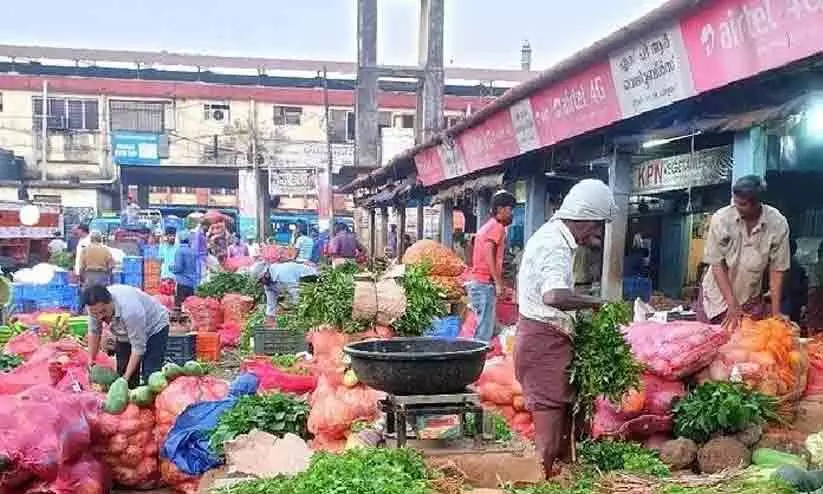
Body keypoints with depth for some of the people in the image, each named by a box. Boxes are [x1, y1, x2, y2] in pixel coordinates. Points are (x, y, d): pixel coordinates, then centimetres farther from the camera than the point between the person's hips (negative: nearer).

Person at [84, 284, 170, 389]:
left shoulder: (129, 310, -41)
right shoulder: (95, 306, -23)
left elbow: (138, 348, -31)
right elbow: (94, 332, -4)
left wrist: (126, 377, -28)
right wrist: (91, 361, -4)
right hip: (125, 334, 6)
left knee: (150, 379, -17)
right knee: (122, 371, 1)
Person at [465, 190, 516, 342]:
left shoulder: (488, 226, 22)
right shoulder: (497, 227, -8)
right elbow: (489, 255, -19)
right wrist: (498, 282, -20)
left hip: (476, 282, 10)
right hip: (484, 284, -10)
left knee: (486, 328, 12)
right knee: (485, 332, -10)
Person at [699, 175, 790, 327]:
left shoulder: (778, 224, -16)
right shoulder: (721, 218, -18)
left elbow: (777, 269, -8)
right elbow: (717, 264, -13)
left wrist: (775, 313, -10)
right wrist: (732, 305, -16)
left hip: (751, 301, 0)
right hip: (718, 295, 0)